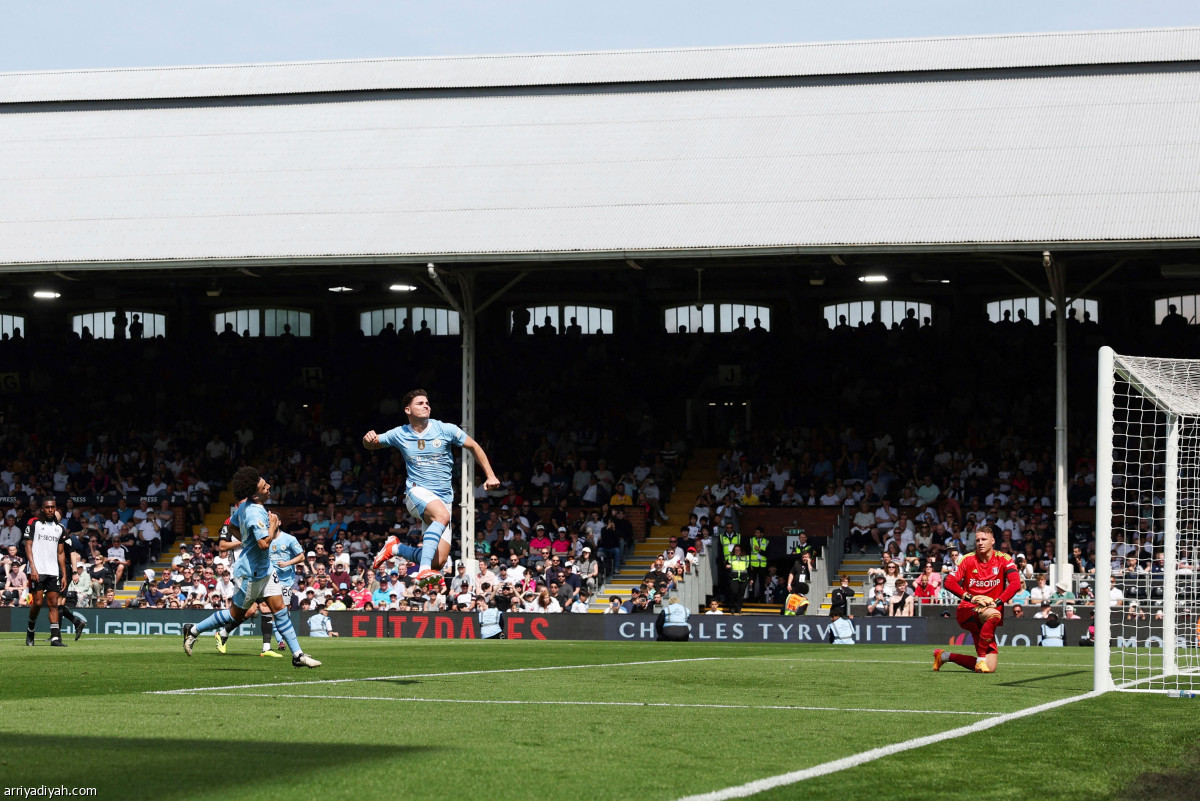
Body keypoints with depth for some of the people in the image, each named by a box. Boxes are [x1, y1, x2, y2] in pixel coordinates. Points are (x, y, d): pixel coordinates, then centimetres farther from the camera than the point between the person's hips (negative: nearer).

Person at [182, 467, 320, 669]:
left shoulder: (245, 505, 2)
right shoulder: (255, 514, -27)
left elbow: (231, 524, 19)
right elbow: (264, 544, -33)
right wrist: (272, 525, -19)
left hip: (264, 569, 9)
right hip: (251, 572, -9)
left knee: (279, 609, 4)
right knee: (236, 614, 6)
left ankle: (297, 655, 3)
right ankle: (194, 630, 21)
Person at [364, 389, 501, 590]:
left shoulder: (446, 430, 2)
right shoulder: (400, 434, 5)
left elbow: (474, 447, 14)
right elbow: (371, 445, 19)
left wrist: (490, 476, 7)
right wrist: (368, 438, -7)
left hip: (444, 497, 2)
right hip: (418, 492, -2)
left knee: (438, 561, -11)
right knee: (442, 515, -40)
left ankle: (395, 547, 16)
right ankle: (424, 571, -48)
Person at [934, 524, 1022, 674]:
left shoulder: (1003, 559, -1)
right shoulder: (969, 560, -1)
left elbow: (1015, 583, -14)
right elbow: (948, 582, -10)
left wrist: (998, 602, -26)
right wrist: (970, 598, -24)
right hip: (967, 611, -3)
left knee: (990, 668, -2)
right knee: (994, 615, -39)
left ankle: (944, 656, 19)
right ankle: (981, 658, -24)